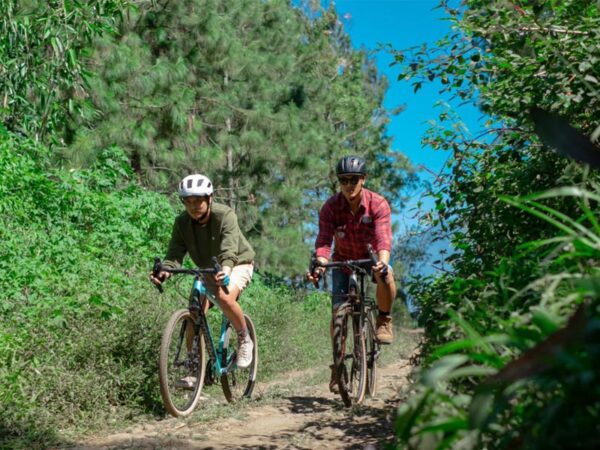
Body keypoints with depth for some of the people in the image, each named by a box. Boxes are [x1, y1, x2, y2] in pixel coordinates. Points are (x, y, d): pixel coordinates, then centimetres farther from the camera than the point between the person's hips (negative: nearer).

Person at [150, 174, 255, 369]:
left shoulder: (225, 215, -27)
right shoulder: (182, 222, -13)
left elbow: (229, 249, -41)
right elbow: (175, 253, -22)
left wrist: (225, 269, -62)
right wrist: (164, 271, -44)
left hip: (238, 264, -5)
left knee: (225, 297, -34)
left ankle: (244, 340, -9)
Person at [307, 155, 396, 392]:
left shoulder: (378, 204, -22)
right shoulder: (331, 207, -18)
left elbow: (383, 238, -34)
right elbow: (324, 240, -26)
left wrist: (382, 262, -54)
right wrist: (319, 266, -45)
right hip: (343, 260, 1)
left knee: (385, 275, -35)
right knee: (338, 311, -9)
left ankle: (384, 320, -9)